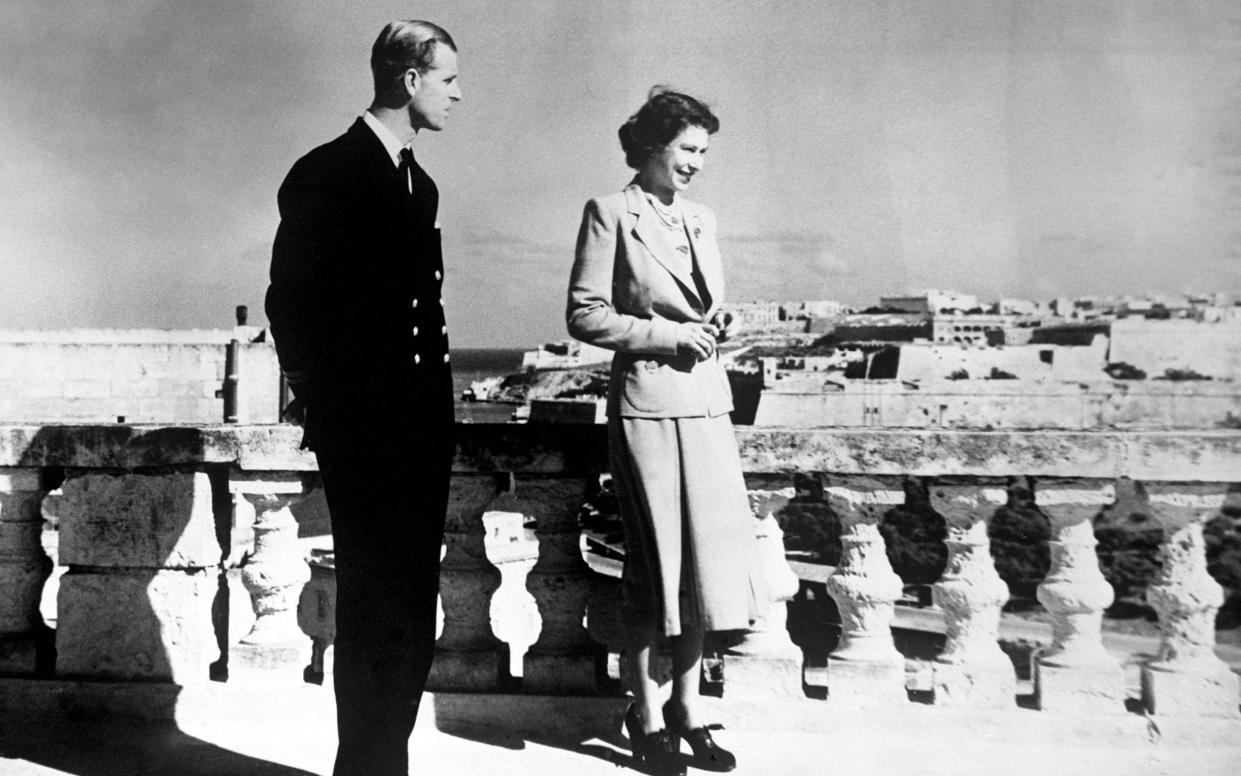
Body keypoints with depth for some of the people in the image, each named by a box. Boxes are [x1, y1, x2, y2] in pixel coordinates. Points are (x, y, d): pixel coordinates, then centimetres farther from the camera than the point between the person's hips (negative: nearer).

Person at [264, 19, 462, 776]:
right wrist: (328, 412, -9)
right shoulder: (326, 173, -7)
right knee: (373, 609, -1)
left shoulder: (419, 183, 15)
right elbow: (291, 304, -9)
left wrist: (436, 396, 8)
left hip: (421, 427, 7)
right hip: (363, 431, -7)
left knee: (411, 609, 11)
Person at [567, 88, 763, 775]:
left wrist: (718, 327, 3)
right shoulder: (610, 214, -2)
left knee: (709, 552, 6)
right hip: (646, 403, -6)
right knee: (654, 558, 1)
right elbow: (583, 315, -7)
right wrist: (668, 334, -12)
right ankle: (646, 712, 17)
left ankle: (687, 702, 21)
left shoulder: (700, 220, 17)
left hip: (707, 401, 6)